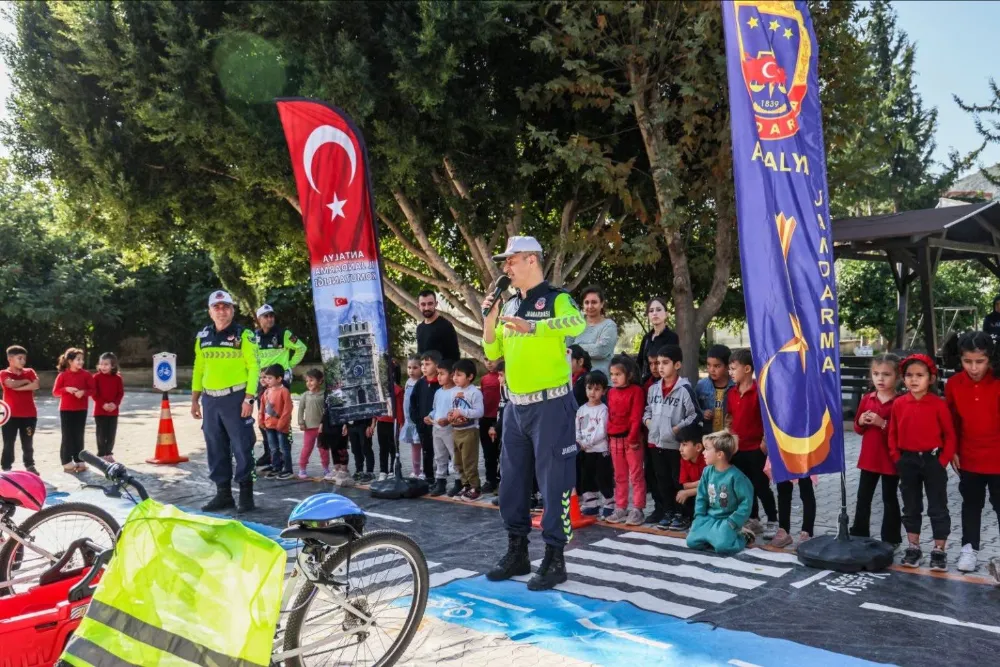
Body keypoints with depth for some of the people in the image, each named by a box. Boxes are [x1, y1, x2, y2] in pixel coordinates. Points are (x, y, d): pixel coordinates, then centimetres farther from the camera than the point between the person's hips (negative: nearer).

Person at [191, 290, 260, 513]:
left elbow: (253, 367, -7)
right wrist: (195, 400, 13)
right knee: (216, 449, 9)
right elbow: (198, 369, 17)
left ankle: (246, 494, 6)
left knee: (242, 447, -3)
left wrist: (249, 398, -15)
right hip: (210, 400, 5)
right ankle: (223, 493, 19)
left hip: (236, 398, -5)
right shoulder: (203, 337, 12)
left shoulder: (243, 335, -3)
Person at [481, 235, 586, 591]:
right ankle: (517, 552, 26)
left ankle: (554, 558, 10)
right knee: (512, 481, 13)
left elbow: (578, 323, -30)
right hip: (516, 405, 8)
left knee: (554, 482, -1)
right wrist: (489, 319, 1)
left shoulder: (556, 298, -8)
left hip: (551, 404, -7)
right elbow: (492, 353, 16)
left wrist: (532, 327, -39)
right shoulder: (510, 306, 13)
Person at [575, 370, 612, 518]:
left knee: (603, 479, -2)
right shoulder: (581, 409, 9)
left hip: (600, 451, -6)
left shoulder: (603, 409, -9)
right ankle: (592, 505, 22)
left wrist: (586, 442, -18)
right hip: (585, 452, 6)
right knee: (586, 479, 12)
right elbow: (577, 429, 8)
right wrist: (578, 441, -10)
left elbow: (601, 432, -16)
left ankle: (609, 505, 9)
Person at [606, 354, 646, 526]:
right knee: (619, 476, 13)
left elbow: (636, 417, -14)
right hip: (615, 439, 7)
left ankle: (637, 510, 5)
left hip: (631, 438, -6)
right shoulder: (611, 392, 10)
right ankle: (620, 509, 20)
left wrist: (632, 438, -18)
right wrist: (609, 436, 8)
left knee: (636, 475, 1)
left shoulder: (636, 391, -9)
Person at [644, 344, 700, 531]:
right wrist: (648, 421, 3)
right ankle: (668, 512, 25)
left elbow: (694, 415, -12)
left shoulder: (684, 389, -12)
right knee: (662, 480, 14)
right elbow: (648, 409, 21)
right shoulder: (653, 389, 7)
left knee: (679, 480, 5)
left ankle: (681, 514, 16)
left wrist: (677, 428, -16)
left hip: (676, 444, -6)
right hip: (656, 442, 6)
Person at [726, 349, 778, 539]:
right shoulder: (732, 393, 6)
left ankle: (772, 522, 14)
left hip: (756, 448, -7)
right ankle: (753, 521, 28)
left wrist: (765, 441, -15)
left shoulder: (759, 391, -15)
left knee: (761, 487, 1)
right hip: (738, 448, 7)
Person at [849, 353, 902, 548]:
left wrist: (883, 423, -25)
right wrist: (861, 422, -9)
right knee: (863, 497, 12)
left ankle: (891, 539, 19)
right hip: (868, 457, 5)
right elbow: (858, 429, 12)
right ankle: (858, 535, 23)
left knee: (890, 499, 8)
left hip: (890, 459, -5)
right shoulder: (867, 399, 4)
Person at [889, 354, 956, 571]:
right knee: (911, 507, 12)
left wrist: (943, 461, -10)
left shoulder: (939, 404, -9)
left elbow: (950, 435, -4)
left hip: (933, 460, -3)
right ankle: (913, 548, 22)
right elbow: (893, 434, 7)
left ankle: (939, 551, 13)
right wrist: (897, 459, 0)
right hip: (908, 461, 3)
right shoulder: (899, 403, 0)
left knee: (938, 508, 4)